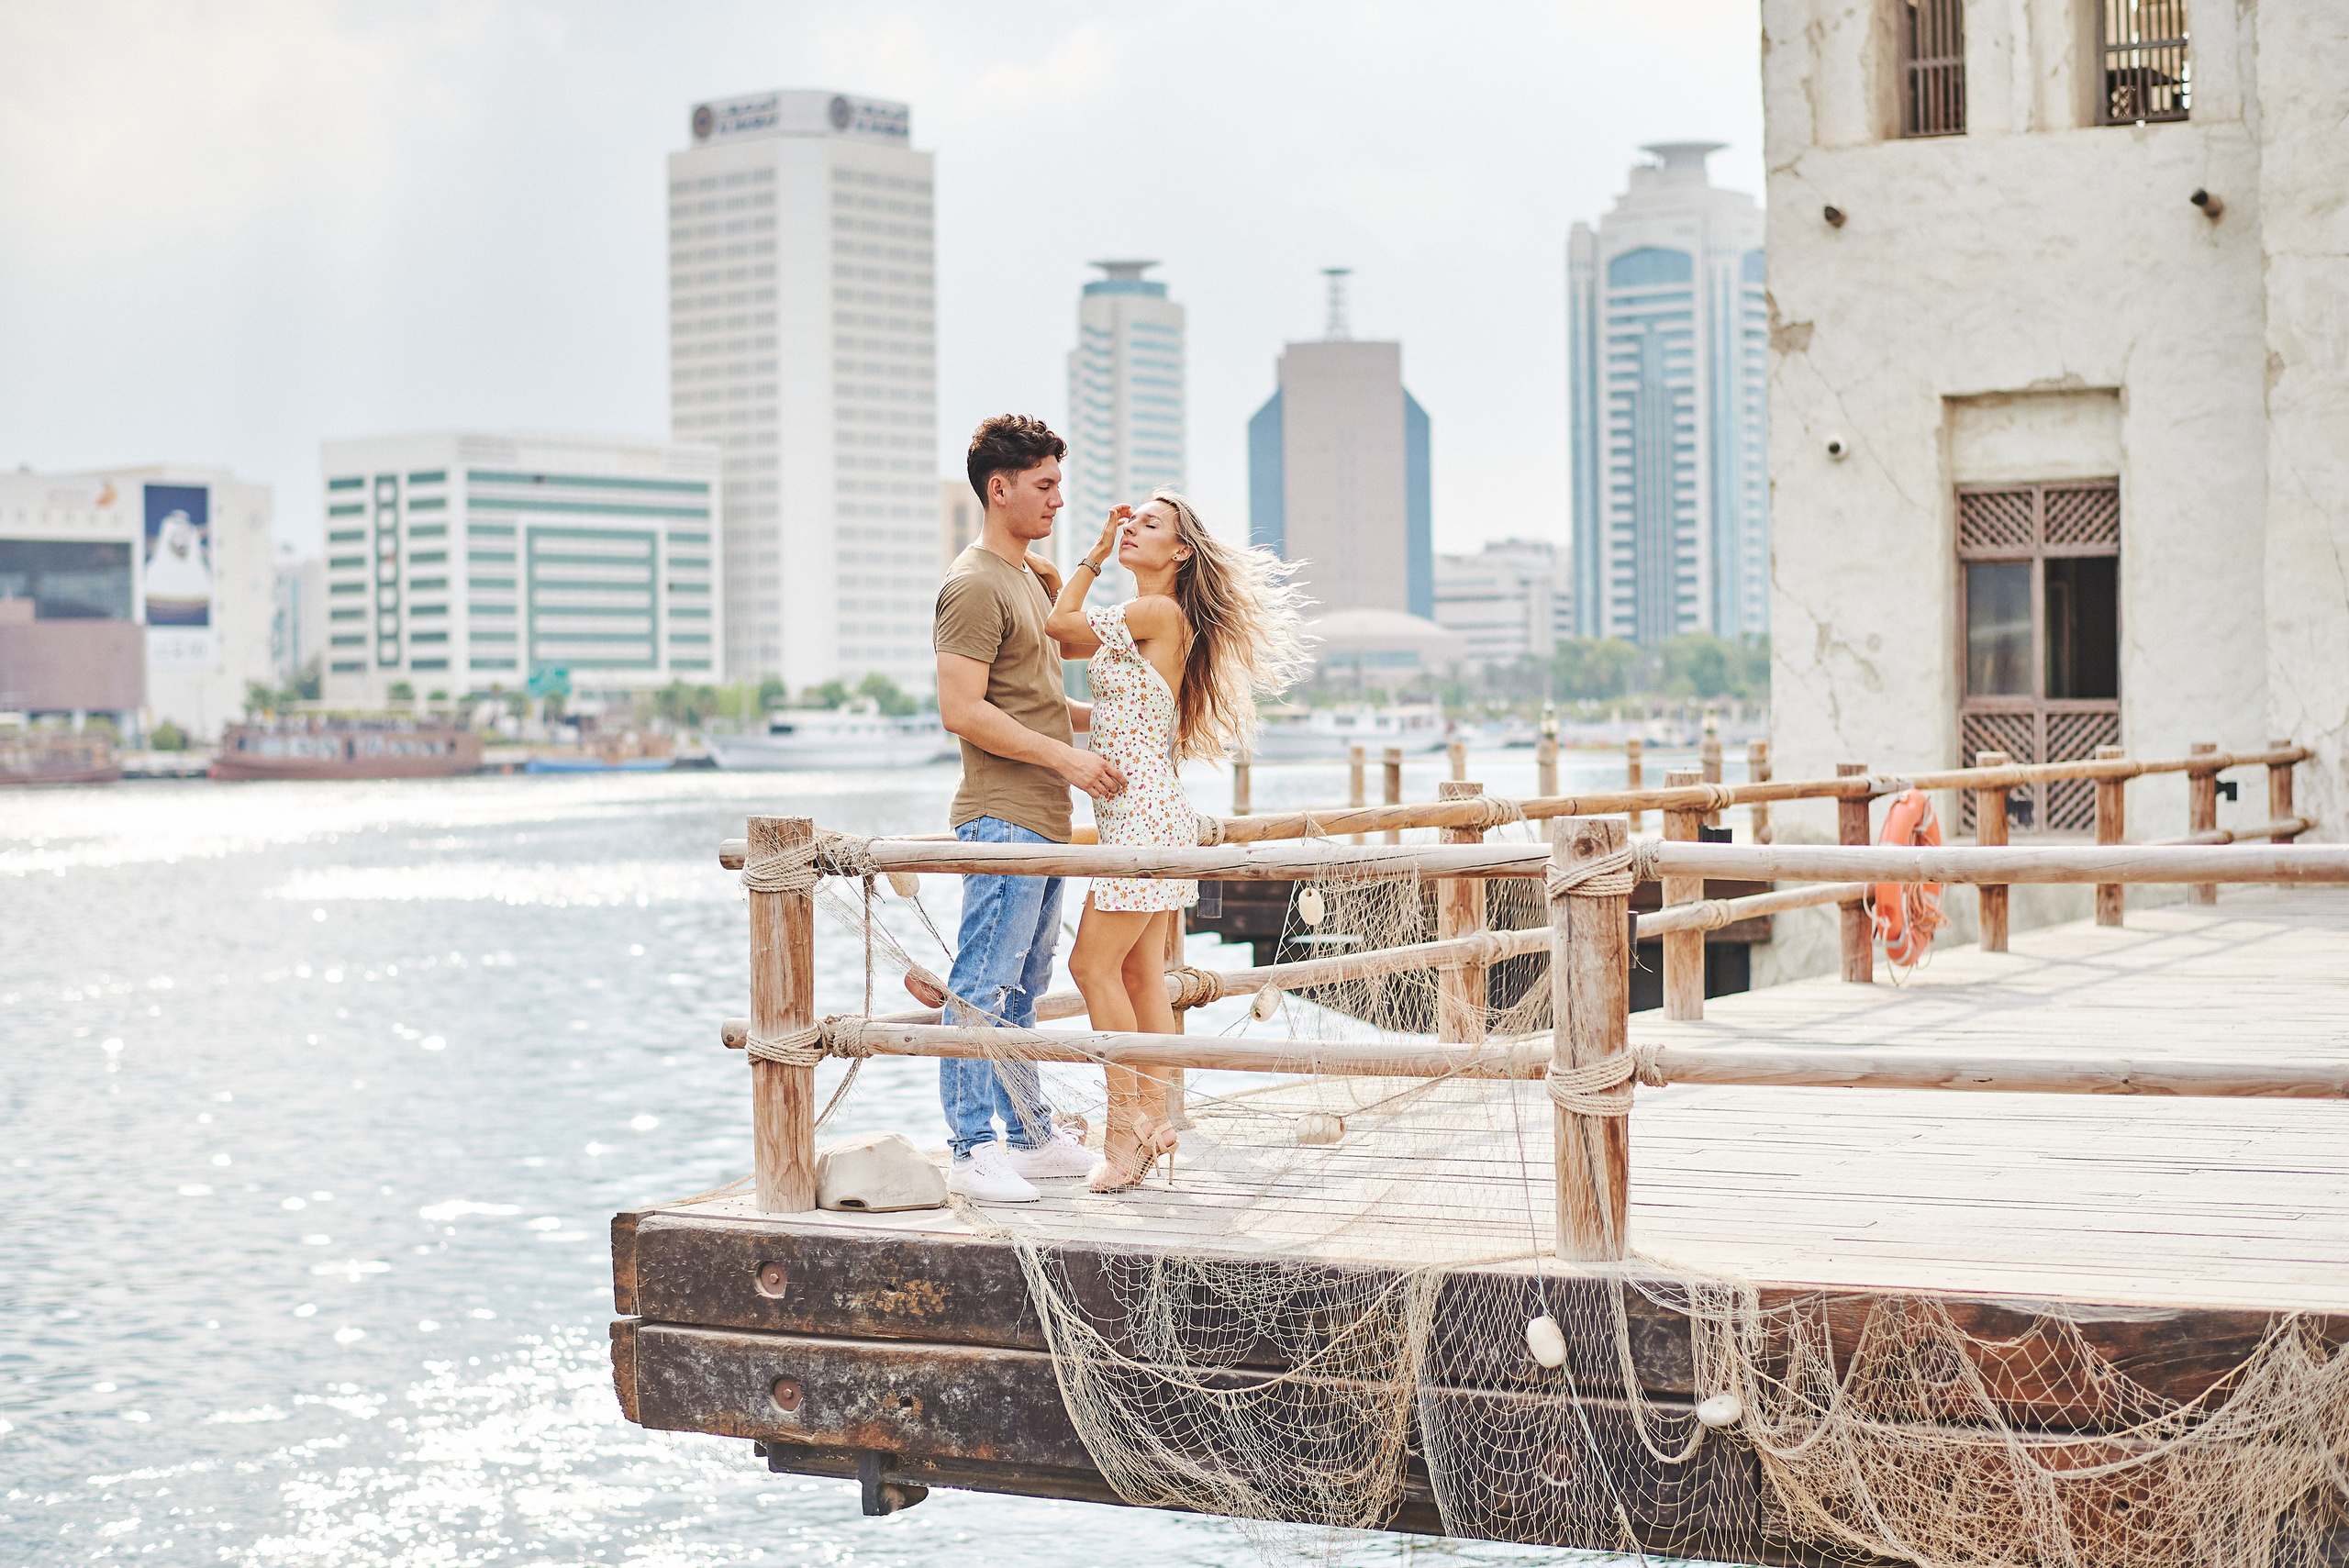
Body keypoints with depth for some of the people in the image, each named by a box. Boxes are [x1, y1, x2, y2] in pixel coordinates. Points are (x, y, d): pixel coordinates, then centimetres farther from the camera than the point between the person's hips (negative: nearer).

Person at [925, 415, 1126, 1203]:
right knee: (984, 988, -7)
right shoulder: (975, 584, -12)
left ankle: (1032, 1137, 21)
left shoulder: (1031, 576, 19)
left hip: (1044, 820, 10)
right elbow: (963, 709, -20)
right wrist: (1065, 757, -19)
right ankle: (973, 1150, -5)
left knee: (1021, 989, 15)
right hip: (1002, 819, -10)